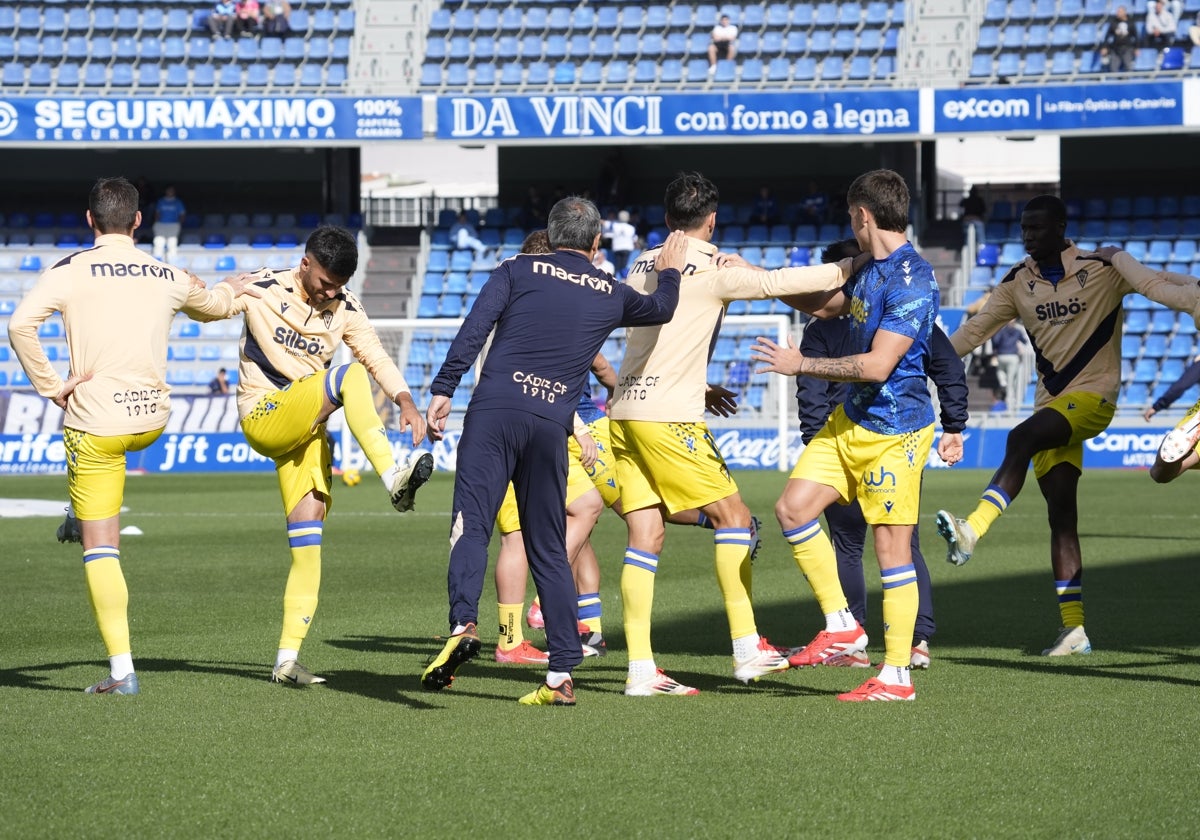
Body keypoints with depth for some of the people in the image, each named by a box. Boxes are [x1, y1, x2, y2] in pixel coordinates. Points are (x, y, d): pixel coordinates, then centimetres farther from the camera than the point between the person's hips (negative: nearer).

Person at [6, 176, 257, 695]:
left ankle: (121, 670, -5)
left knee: (100, 549, -1)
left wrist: (50, 387, -8)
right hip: (153, 418, 4)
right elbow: (210, 307, 29)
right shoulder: (168, 277, 7)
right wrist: (229, 293, 52)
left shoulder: (70, 271, -5)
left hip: (95, 419, -4)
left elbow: (21, 326, -17)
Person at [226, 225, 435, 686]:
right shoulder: (262, 289, -4)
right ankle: (393, 476, -42)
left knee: (308, 541, -3)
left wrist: (406, 402, -16)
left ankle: (287, 658, 1)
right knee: (349, 376, -27)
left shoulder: (345, 307, 7)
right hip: (263, 415, -5)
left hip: (307, 427, 5)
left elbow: (377, 356, 0)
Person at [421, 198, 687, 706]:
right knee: (548, 550, 10)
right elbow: (661, 309, 39)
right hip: (551, 425, 2)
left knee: (471, 524, -8)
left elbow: (474, 330, -3)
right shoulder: (610, 295, 18)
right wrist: (670, 271, 58)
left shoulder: (519, 269, 10)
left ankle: (462, 625, -33)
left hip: (495, 408, -2)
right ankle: (562, 676, 7)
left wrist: (442, 390, -5)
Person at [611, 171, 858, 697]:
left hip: (624, 412, 7)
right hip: (668, 417, -7)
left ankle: (640, 670, -1)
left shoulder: (644, 264, 16)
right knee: (732, 515, 2)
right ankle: (747, 649, -2)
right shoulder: (713, 270, -5)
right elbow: (776, 283, -3)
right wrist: (846, 271, 9)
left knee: (645, 536, 4)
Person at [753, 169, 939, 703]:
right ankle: (841, 627, 10)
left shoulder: (913, 282, -20)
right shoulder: (871, 270, 9)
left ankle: (896, 676, 1)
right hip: (850, 421, 9)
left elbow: (878, 364, -25)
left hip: (894, 433, -9)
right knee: (793, 508, 1)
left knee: (892, 546, -5)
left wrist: (801, 365, -17)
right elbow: (826, 304, 29)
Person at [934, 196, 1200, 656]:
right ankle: (1073, 629, 1)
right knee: (1060, 513, 0)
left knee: (1020, 439, -32)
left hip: (1093, 395, -5)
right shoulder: (1017, 283, 8)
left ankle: (971, 532, -40)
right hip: (1051, 402, 5)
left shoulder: (1104, 268, -6)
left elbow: (1157, 287, -14)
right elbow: (975, 330, 15)